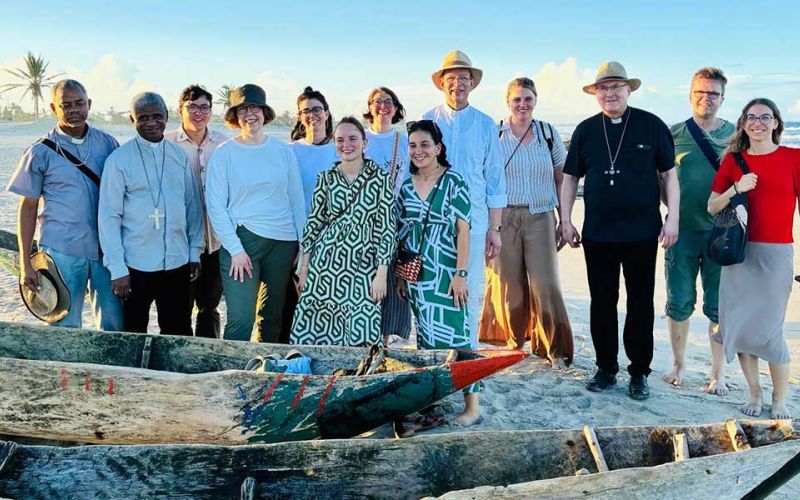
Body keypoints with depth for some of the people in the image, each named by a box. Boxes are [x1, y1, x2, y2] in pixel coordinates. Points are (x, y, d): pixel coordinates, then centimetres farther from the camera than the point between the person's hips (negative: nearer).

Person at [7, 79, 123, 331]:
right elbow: (28, 208, 1)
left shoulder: (108, 144, 4)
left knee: (115, 324, 9)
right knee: (65, 326, 7)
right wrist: (25, 263, -2)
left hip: (107, 249, 2)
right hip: (62, 253, -2)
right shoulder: (40, 152, -3)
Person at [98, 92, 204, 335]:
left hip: (178, 263, 3)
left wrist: (195, 251, 8)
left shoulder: (179, 156, 6)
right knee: (134, 336, 10)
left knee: (179, 333, 12)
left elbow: (193, 205, 11)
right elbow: (109, 216, -7)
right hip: (136, 266, -3)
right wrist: (117, 268, -10)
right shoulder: (119, 159, -6)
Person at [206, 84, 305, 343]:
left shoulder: (283, 151, 8)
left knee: (273, 317, 12)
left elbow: (297, 200, 11)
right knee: (240, 321, -11)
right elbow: (215, 206, -3)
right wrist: (235, 249, -11)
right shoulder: (224, 154, 0)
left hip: (283, 242, 3)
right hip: (242, 239, -3)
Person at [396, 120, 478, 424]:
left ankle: (472, 404, 1)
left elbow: (463, 230, -8)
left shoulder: (453, 181, -5)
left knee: (453, 332, -7)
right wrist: (399, 274, 10)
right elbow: (402, 233, 13)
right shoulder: (406, 186, 9)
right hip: (416, 274, 5)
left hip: (445, 272, -5)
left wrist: (461, 273, -14)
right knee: (425, 334, 11)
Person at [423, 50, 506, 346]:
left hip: (474, 222, 1)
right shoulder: (427, 122, 6)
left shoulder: (485, 126, 8)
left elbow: (494, 180, 9)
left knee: (472, 290, 3)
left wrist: (495, 228, 5)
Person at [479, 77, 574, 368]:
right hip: (503, 218, 0)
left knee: (546, 285, -6)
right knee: (508, 284, 6)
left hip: (540, 218, 1)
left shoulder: (549, 134, 8)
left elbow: (561, 181, 10)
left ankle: (553, 347, 8)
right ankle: (514, 338, 27)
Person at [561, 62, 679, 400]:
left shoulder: (651, 125, 0)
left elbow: (669, 173, 2)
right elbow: (570, 178, 11)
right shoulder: (586, 130, 6)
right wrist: (565, 221, 5)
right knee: (602, 303, 8)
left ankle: (639, 372, 18)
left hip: (642, 233, -2)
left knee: (640, 304, 6)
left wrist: (672, 217, -5)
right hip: (597, 233, 2)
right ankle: (606, 368, 21)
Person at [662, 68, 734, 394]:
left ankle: (718, 374, 18)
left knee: (719, 306, 5)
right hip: (682, 230, 0)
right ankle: (678, 365, 25)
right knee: (679, 302, 7)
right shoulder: (673, 134, 3)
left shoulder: (735, 135, 4)